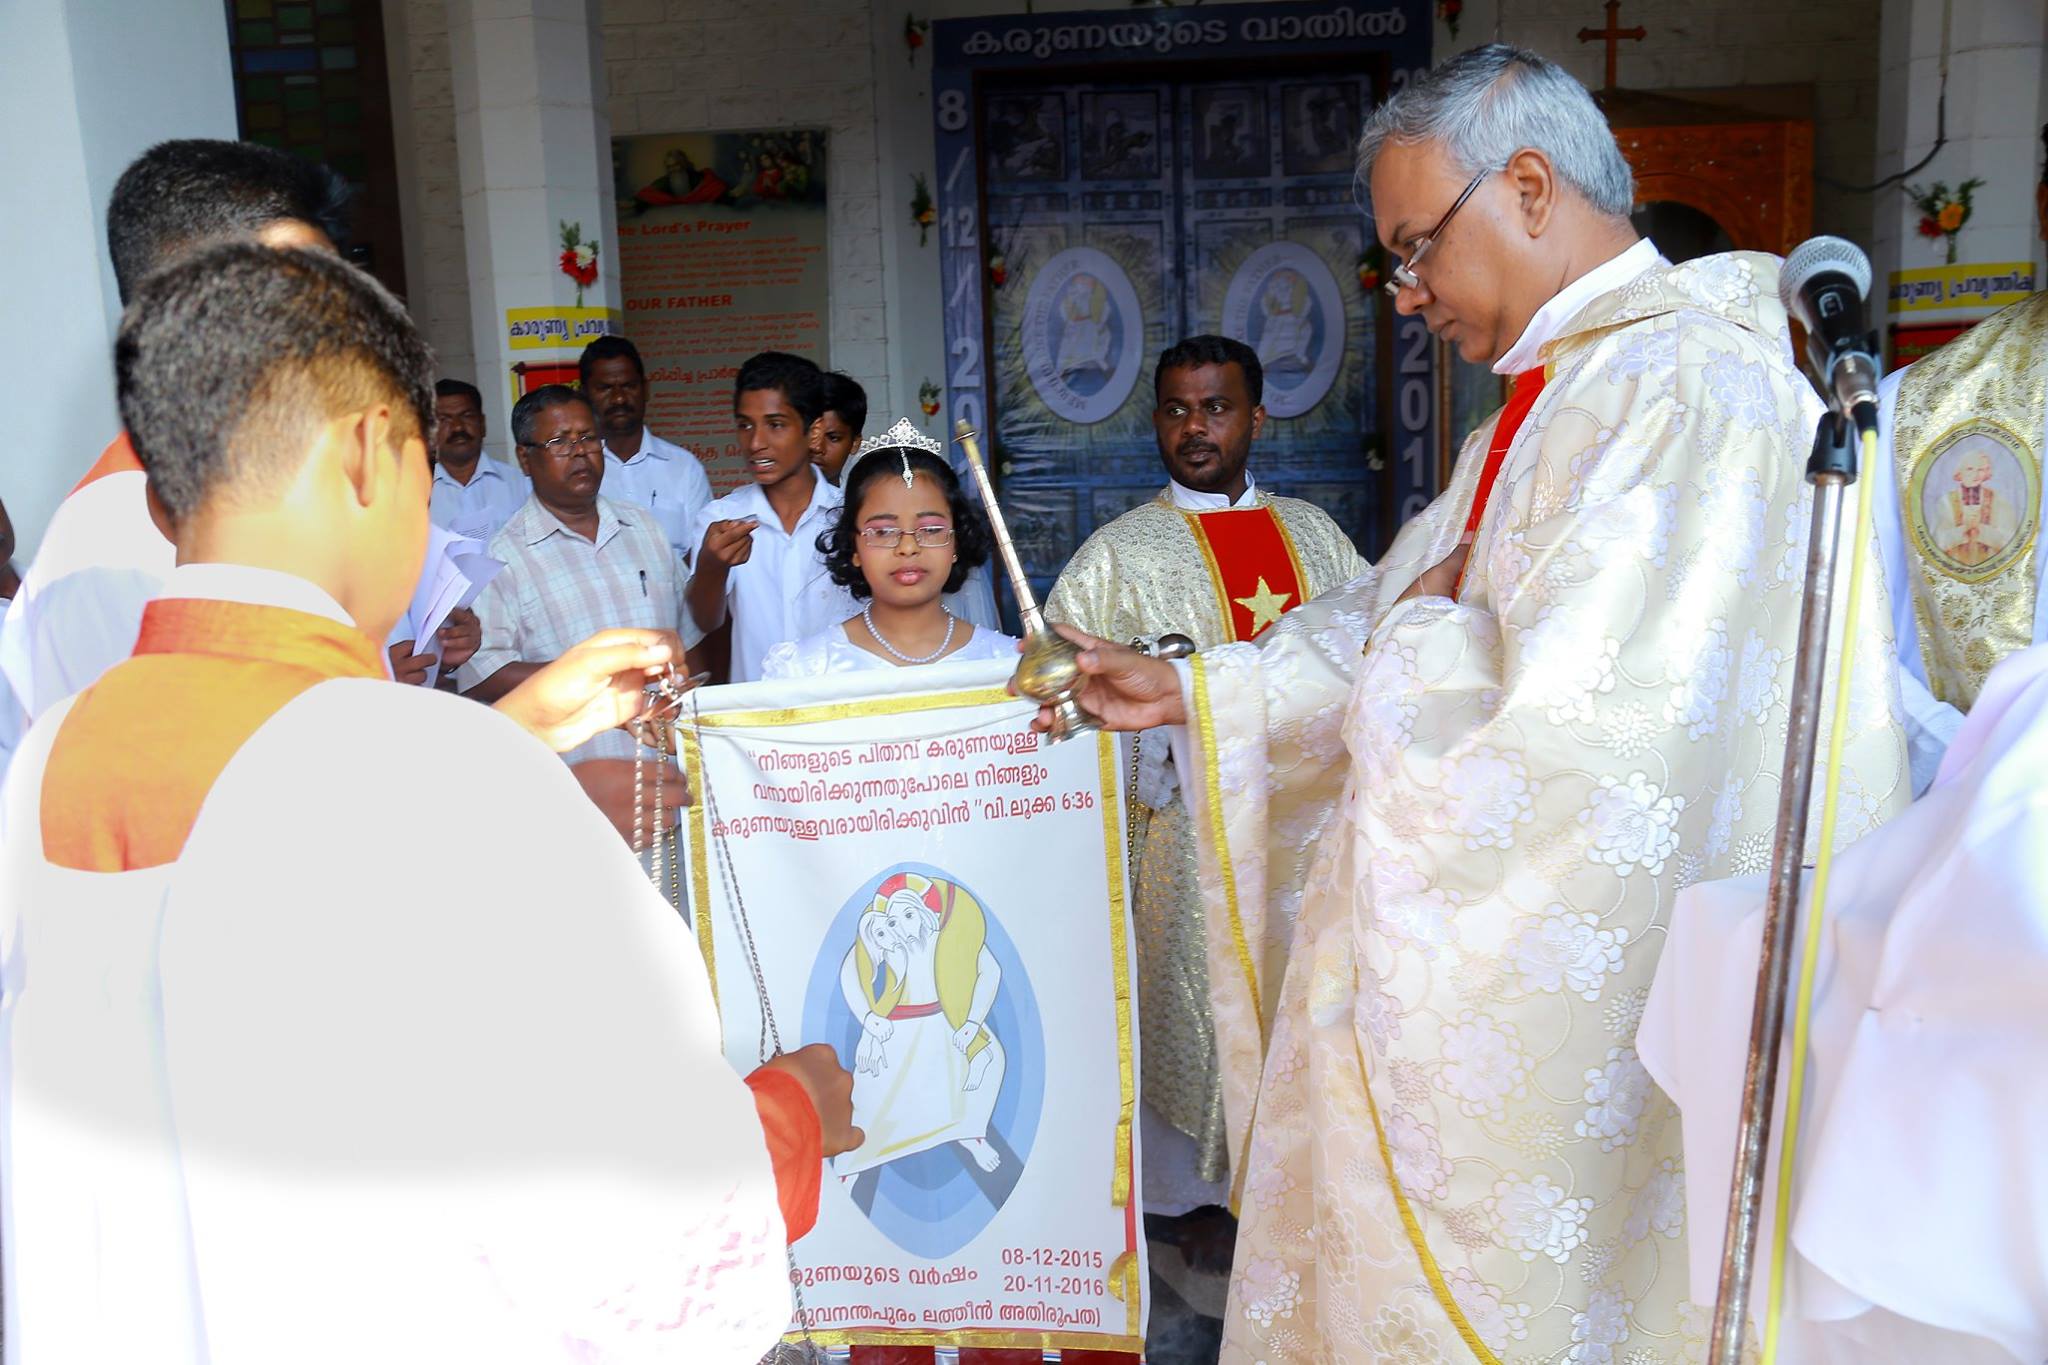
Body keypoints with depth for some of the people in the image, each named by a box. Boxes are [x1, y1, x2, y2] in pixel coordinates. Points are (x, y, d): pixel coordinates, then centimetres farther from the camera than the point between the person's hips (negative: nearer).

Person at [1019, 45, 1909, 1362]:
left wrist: (1423, 631, -10)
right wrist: (1185, 690, 12)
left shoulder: (1689, 382, -20)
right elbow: (1390, 628, 18)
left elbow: (1578, 722, -29)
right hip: (1485, 976, 9)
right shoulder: (1559, 397, 14)